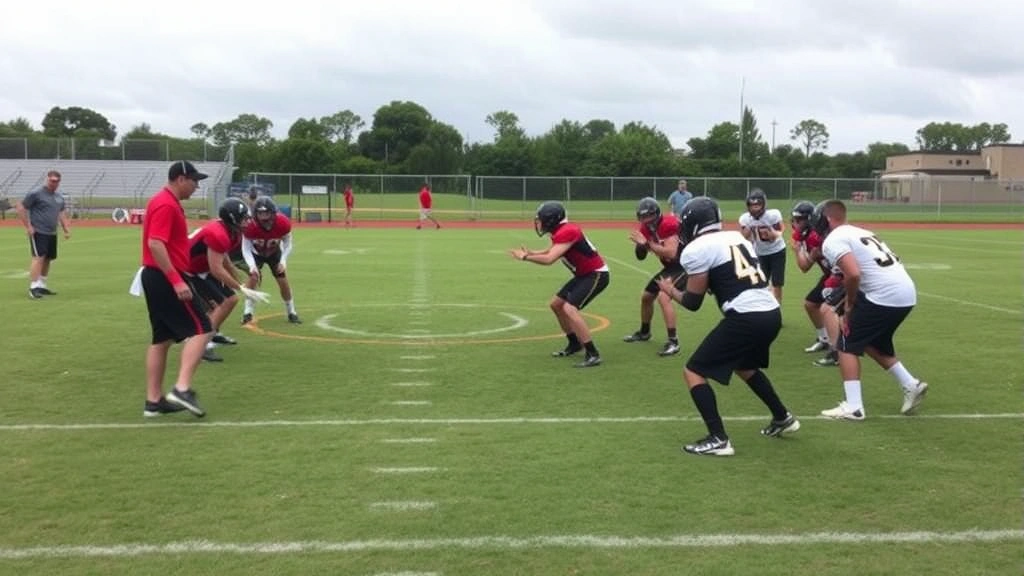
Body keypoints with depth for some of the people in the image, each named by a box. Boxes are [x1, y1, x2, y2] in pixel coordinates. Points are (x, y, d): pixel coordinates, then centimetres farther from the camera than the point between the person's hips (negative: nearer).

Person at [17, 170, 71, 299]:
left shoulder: (59, 197, 15)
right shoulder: (36, 194, -7)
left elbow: (61, 214, 24)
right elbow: (20, 208, -7)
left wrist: (66, 230, 14)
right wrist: (28, 226, -12)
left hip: (52, 234, 8)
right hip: (38, 232, -7)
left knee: (47, 259, 11)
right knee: (39, 257, -15)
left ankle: (42, 286, 21)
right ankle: (33, 287, -16)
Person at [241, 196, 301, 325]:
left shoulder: (283, 223, -34)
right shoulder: (250, 226, -37)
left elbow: (287, 244, -18)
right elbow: (246, 249, -29)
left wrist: (283, 261, -31)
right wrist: (252, 265, -45)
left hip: (274, 252, 1)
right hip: (256, 253, -1)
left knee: (283, 281, -1)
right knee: (253, 277, -20)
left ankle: (291, 313, 17)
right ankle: (248, 312, -7)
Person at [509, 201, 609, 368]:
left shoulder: (566, 232, -23)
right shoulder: (560, 231, 7)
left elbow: (549, 259, -29)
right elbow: (551, 252, 20)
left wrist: (525, 257, -17)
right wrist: (530, 252, 5)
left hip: (596, 275, -10)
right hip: (584, 274, 10)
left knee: (569, 309, -23)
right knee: (556, 304, 16)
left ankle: (593, 355, -23)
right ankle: (575, 343, 28)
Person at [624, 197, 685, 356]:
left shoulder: (668, 224, -27)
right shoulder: (645, 228, -2)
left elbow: (671, 253, -36)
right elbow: (640, 256, 1)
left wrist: (647, 243, -34)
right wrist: (639, 244, -20)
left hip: (685, 265, -9)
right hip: (670, 266, 10)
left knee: (663, 296, -27)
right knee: (646, 296, 18)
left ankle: (673, 341, -22)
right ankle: (644, 332, 41)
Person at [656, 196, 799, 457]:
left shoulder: (695, 250, -4)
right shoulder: (738, 237, 18)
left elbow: (693, 302, 0)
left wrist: (670, 291, 18)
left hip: (746, 318, -8)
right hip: (771, 313, 8)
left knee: (694, 372, 3)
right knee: (745, 366, 35)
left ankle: (718, 439, -5)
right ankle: (783, 418, 44)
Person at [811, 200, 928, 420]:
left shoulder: (833, 240, -4)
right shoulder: (862, 233, 25)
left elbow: (853, 274, -18)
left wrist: (849, 306, -4)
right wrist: (854, 303, 20)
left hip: (885, 295, -9)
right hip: (907, 293, 9)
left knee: (848, 345, 5)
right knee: (875, 343, 27)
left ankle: (853, 407, 2)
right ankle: (911, 386, 23)